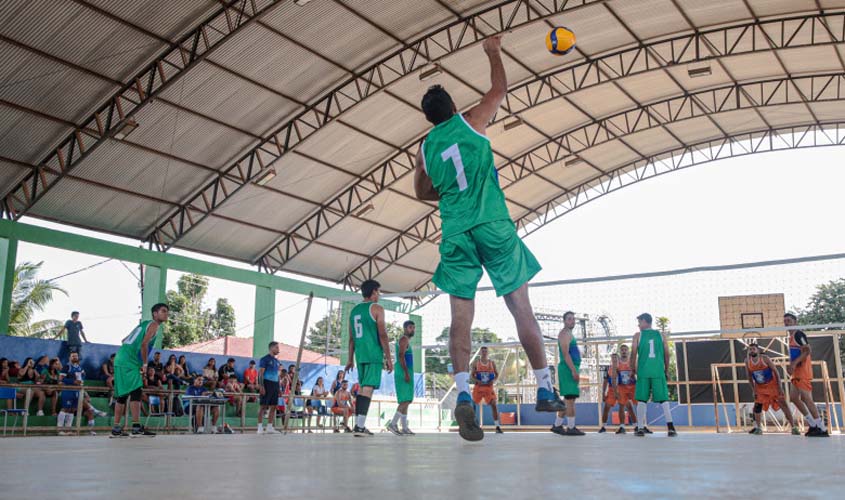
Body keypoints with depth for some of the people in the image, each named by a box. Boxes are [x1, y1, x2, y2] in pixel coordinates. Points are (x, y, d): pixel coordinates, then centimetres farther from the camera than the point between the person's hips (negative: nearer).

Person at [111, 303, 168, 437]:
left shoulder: (144, 324, 24)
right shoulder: (153, 325, -3)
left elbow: (124, 341, 29)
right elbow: (144, 344, -16)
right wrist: (145, 364, -10)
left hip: (120, 360, 10)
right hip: (129, 362, -10)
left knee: (123, 394, 13)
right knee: (136, 391, -14)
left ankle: (116, 428, 16)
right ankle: (137, 427, -20)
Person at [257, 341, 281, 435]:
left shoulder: (277, 361, 18)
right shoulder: (265, 359, -4)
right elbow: (260, 373, -10)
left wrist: (279, 388, 18)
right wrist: (261, 386, -19)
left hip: (275, 385, 8)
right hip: (267, 384, -8)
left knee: (273, 406, 6)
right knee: (263, 406, -7)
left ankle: (269, 427, 10)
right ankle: (260, 428, -5)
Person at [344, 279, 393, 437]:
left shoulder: (354, 310, 17)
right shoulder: (376, 308, -3)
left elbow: (352, 338, 17)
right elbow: (382, 334, -9)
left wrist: (351, 359, 20)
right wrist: (388, 358, -7)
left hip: (360, 355, 7)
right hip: (374, 354, -7)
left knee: (362, 387, 14)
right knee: (368, 387, -11)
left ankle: (358, 425, 15)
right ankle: (360, 426, -19)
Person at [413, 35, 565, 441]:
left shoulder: (425, 148, 14)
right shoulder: (470, 122, 6)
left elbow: (423, 192, 28)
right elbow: (500, 89, 21)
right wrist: (493, 52, 34)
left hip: (456, 234, 3)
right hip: (492, 225, -2)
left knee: (461, 316, 0)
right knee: (521, 307, 3)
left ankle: (463, 395, -15)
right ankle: (544, 390, 7)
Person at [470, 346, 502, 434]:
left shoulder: (492, 363, 5)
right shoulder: (476, 363, 2)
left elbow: (497, 374, 10)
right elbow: (471, 375, 4)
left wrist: (494, 380, -11)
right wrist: (477, 381, -15)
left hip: (489, 387, 0)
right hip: (478, 387, 0)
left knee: (494, 405, -10)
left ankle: (497, 427, -5)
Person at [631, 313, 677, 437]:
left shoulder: (638, 335, 5)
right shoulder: (660, 335, 10)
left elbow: (634, 353, 0)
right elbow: (666, 354, 8)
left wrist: (633, 370, 9)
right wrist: (666, 371, 16)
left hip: (643, 371, -1)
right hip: (658, 372, 1)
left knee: (642, 400, 4)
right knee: (663, 400, 4)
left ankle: (640, 428, 2)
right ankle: (670, 427, -7)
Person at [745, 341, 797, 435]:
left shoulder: (765, 358, -21)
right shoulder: (747, 361, -10)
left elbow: (775, 372, -16)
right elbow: (750, 377, 2)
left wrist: (780, 388, -19)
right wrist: (753, 390, -1)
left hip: (772, 384, -4)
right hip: (760, 387, 4)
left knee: (783, 404, -8)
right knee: (757, 405, -1)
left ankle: (794, 427, -5)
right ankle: (758, 428, 11)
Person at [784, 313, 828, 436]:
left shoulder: (799, 334, -11)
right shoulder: (792, 337, 19)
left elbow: (807, 351, -21)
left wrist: (794, 363, -26)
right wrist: (791, 365, 13)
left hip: (803, 371, -10)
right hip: (798, 372, 10)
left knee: (806, 398, -12)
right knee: (793, 397, 9)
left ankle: (822, 429, -8)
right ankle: (813, 425, 15)